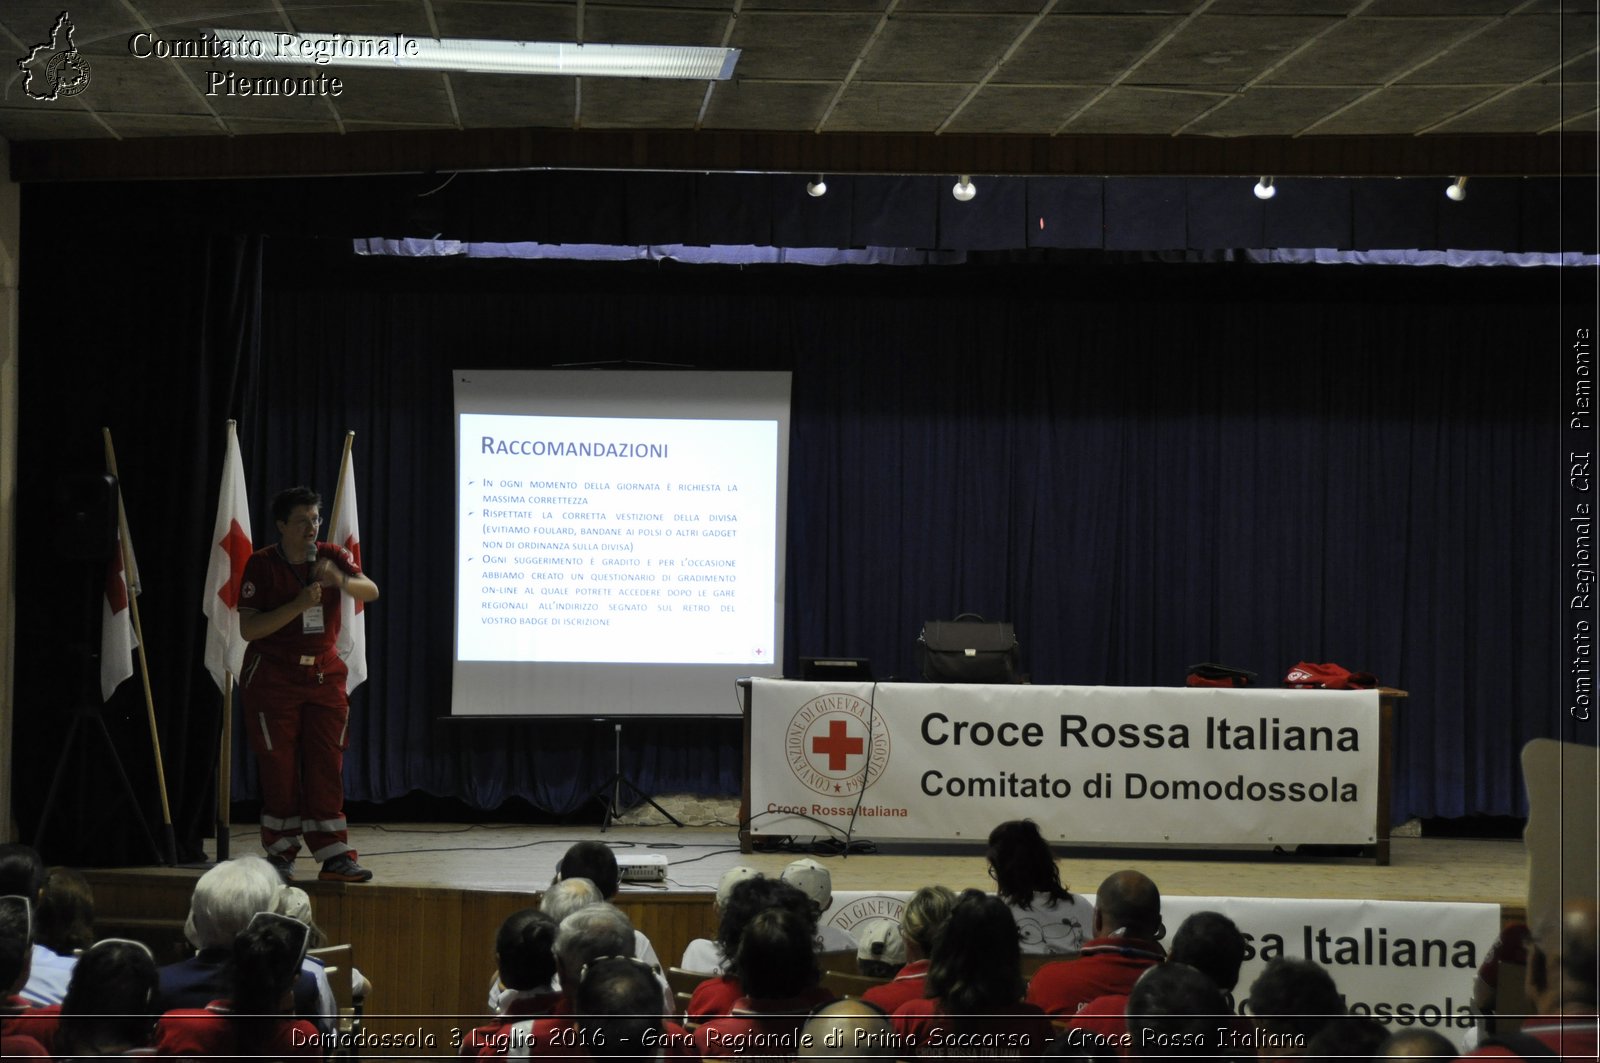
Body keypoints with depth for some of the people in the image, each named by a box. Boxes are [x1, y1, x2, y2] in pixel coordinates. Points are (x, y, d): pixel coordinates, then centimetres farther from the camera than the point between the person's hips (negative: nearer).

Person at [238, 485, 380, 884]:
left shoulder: (332, 556, 3)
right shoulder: (261, 565, -8)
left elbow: (371, 592, -12)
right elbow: (248, 628, -15)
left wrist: (341, 581, -33)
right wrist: (298, 605, -24)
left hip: (324, 675, 3)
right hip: (273, 678, -3)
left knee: (327, 766, 1)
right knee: (280, 768, 0)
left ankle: (334, 855, 2)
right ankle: (281, 854, 10)